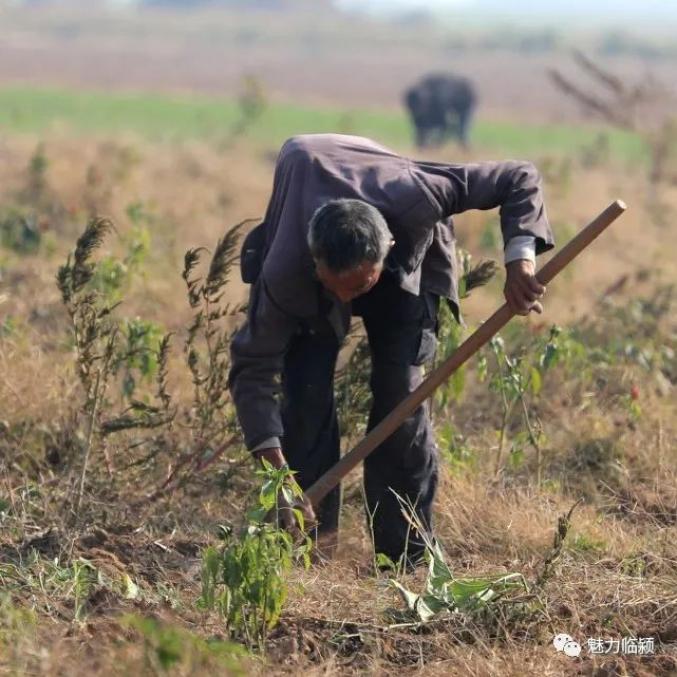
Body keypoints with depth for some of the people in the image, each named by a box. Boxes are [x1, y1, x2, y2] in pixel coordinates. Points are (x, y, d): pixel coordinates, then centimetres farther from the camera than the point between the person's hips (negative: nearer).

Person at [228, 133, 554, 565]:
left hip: (409, 255, 0)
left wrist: (520, 258, -47)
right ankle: (312, 528, -1)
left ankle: (406, 551, -5)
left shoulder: (416, 200, -44)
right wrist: (275, 470, -40)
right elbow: (252, 366, -33)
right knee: (306, 387, -16)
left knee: (401, 388, -11)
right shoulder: (284, 273, -42)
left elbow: (520, 178, -33)